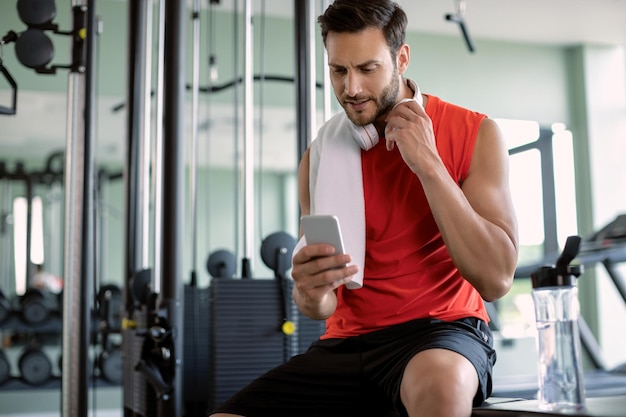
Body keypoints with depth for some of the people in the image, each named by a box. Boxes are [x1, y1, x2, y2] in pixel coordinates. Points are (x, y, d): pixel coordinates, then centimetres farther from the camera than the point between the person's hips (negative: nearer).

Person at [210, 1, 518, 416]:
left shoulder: (474, 134, -3)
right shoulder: (320, 156, 6)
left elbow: (496, 278, -13)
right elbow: (325, 306, 8)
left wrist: (428, 165, -16)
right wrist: (311, 293, -18)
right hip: (347, 342, 4)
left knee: (439, 381, -40)